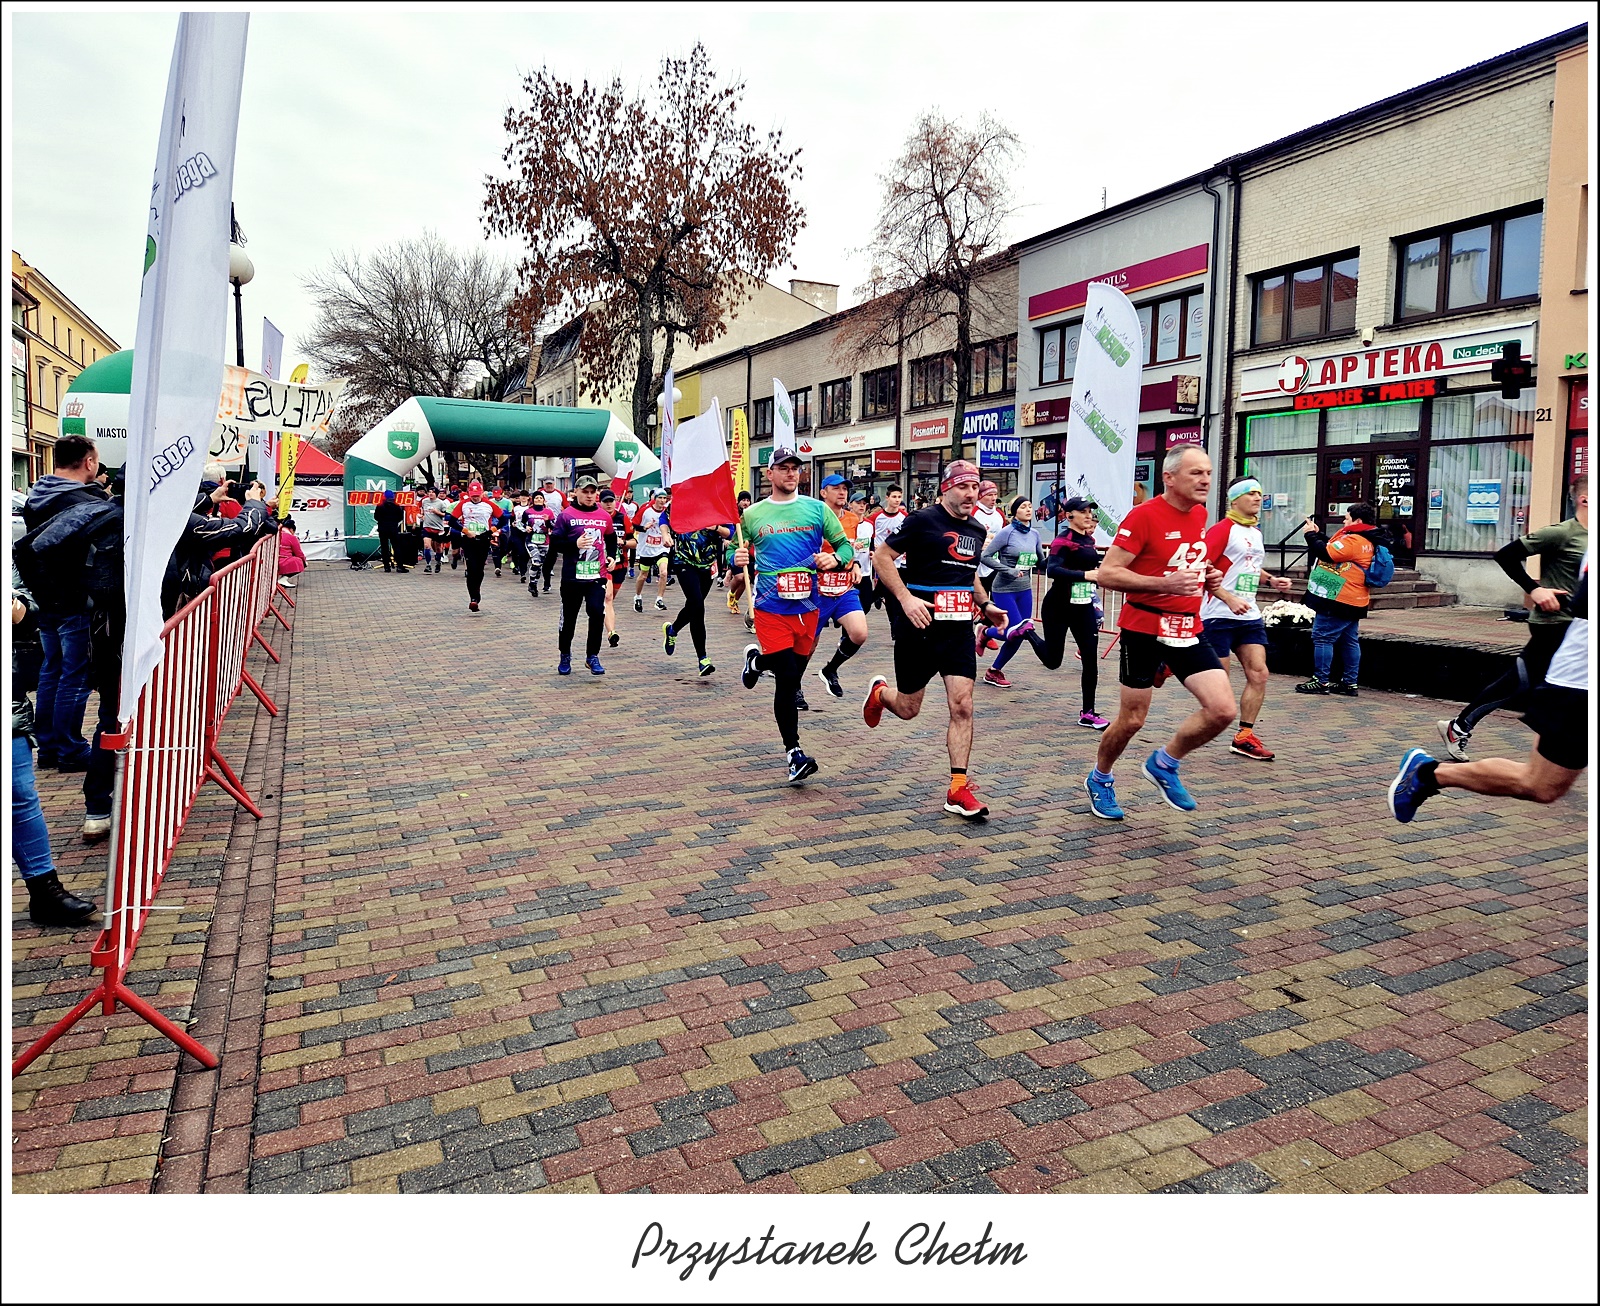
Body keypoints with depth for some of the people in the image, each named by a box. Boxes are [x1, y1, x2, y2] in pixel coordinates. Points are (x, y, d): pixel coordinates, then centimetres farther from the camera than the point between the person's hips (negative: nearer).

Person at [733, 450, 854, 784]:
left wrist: (835, 559, -15)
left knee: (792, 675, 13)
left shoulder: (817, 509, 5)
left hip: (807, 607, 2)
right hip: (771, 608, -2)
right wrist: (737, 559, -10)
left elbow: (845, 545, 7)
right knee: (787, 679, -9)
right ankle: (794, 752, 2)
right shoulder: (751, 515, 5)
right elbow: (739, 554, 14)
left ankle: (757, 660, 46)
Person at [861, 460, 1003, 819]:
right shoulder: (923, 520, -9)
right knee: (907, 709, 8)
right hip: (919, 629, -5)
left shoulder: (978, 532, 12)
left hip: (959, 631, 5)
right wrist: (906, 598, -20)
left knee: (962, 706, -6)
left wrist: (985, 605, 13)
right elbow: (881, 557, -10)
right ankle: (879, 692, 45)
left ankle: (958, 789, 0)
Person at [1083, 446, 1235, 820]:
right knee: (1131, 720, 4)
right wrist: (1164, 584, -27)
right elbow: (1106, 574, -18)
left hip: (1188, 629, 6)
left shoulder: (1199, 514, 9)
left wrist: (1208, 576, 6)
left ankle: (1164, 764, 17)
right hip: (1144, 629, -6)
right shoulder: (1144, 516, -14)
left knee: (1222, 710, -6)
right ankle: (1099, 779, 30)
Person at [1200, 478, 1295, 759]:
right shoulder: (1223, 529, -10)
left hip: (1249, 615, 8)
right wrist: (1229, 599, -24)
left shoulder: (1256, 533, 17)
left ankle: (1244, 736, 8)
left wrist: (1272, 580, 12)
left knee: (1259, 674, 0)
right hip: (1219, 616, -8)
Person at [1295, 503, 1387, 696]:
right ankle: (1349, 683, 15)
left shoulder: (1353, 541, -18)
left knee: (1322, 637, -5)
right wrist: (1318, 534, 17)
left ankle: (1321, 681, -2)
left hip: (1339, 601, -10)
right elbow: (1333, 549, 22)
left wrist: (1311, 535, -11)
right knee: (1349, 641, 11)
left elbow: (1326, 554, -22)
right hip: (1353, 602, 10)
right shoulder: (1367, 542, 16)